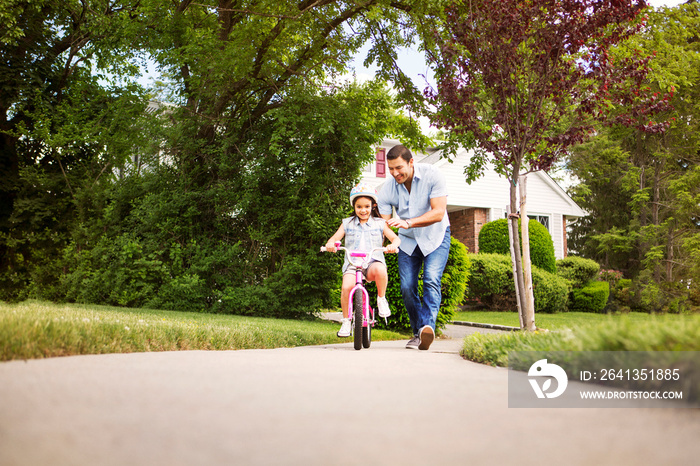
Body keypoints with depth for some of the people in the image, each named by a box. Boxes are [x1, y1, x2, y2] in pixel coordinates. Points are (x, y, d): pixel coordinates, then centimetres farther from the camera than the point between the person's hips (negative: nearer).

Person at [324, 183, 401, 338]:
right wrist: (330, 243, -14)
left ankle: (381, 299, -10)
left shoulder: (379, 223, 12)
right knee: (347, 287, -28)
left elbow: (395, 238, 4)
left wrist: (393, 245, -20)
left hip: (373, 261, -1)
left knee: (380, 269, -38)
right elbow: (336, 237, 11)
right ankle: (346, 321, -8)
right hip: (352, 263, 1)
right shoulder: (347, 223, 17)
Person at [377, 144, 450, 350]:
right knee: (407, 287, -6)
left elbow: (438, 213, -31)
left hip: (435, 237, -3)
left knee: (431, 279, -23)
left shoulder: (432, 175, -23)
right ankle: (417, 333, 10)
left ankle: (428, 326, -32)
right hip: (408, 240, 3)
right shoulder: (387, 190, -15)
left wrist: (407, 223, -44)